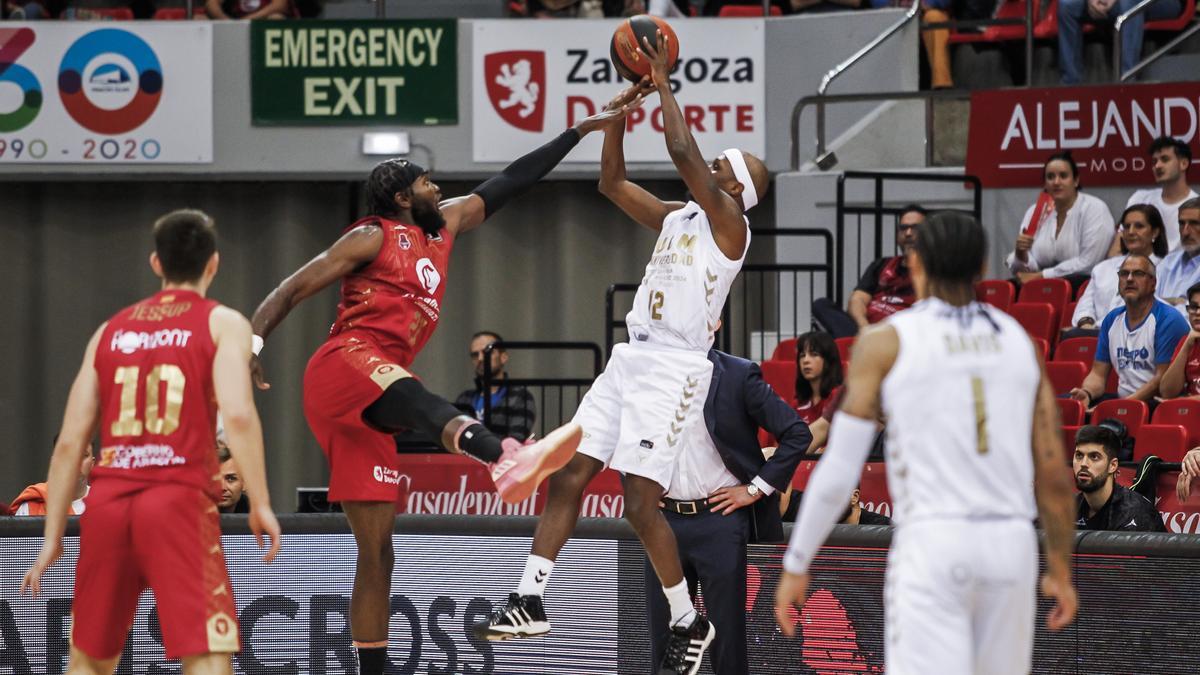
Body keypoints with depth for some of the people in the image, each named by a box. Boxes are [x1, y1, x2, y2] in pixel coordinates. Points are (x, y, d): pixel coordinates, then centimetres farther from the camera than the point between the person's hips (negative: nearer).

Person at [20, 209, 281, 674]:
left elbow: (70, 442, 13)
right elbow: (238, 414, -14)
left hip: (107, 501, 5)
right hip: (179, 498, -5)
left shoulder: (110, 331, 17)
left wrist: (53, 537, 17)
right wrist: (260, 503, -10)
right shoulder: (222, 323, 4)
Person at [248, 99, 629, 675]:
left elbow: (506, 185, 29)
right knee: (415, 399, -40)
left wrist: (581, 132, 30)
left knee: (377, 550, 6)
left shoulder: (443, 227, 24)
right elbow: (292, 289, -3)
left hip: (364, 410, 9)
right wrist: (250, 345, -18)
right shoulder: (374, 237, 2)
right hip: (343, 367, -9)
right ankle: (507, 461, -71)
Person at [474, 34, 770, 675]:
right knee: (566, 477, 2)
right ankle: (528, 603, 3)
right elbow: (612, 182, 17)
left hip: (673, 369, -9)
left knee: (640, 503, -10)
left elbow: (683, 151, -20)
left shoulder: (729, 223, -9)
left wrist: (663, 83, -10)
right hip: (631, 358, 9)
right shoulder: (675, 216, 17)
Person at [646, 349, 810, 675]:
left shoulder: (737, 376, -6)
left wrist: (755, 489, -7)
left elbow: (796, 434, -6)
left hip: (720, 522, -4)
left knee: (727, 634, 0)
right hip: (665, 518, 4)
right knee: (663, 636, 7)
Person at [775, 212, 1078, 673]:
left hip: (930, 547, -4)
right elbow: (1054, 475, 10)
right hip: (1011, 546, 4)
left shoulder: (886, 342, 1)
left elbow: (839, 469, -3)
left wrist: (795, 566, 5)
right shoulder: (1019, 341, 13)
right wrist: (1060, 570, 20)